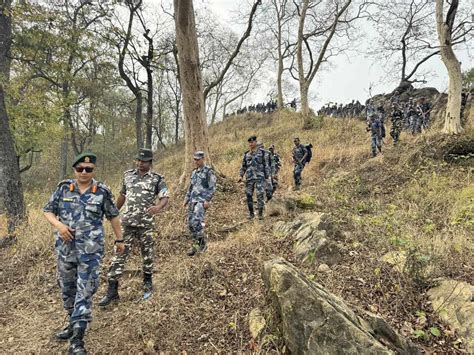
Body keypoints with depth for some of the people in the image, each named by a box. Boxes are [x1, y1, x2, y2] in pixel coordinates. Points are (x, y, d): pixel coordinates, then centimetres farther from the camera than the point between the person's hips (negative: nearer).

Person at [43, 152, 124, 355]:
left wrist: (119, 239, 8)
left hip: (91, 251, -4)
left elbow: (113, 216, 4)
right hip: (65, 249, 4)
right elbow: (48, 211, 7)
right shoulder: (63, 189, 1)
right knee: (67, 289, 19)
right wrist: (58, 224, -13)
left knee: (85, 293, -3)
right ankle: (74, 323, 42)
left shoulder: (103, 192, -5)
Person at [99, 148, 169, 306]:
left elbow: (165, 197, -13)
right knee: (119, 254, 0)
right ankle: (112, 290, 7)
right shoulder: (128, 175, 7)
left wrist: (158, 207, -35)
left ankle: (148, 285, 31)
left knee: (148, 255, 11)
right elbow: (122, 195, 19)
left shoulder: (157, 179, -4)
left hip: (146, 224, -2)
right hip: (127, 223, 2)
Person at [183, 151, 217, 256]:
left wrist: (207, 200, -17)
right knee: (190, 223, 6)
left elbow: (212, 188, -11)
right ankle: (195, 245, 19)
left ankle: (203, 243, -4)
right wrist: (186, 199, 19)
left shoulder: (209, 172, -6)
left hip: (202, 201, -8)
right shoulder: (194, 172, 17)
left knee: (196, 221, -21)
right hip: (192, 200, 8)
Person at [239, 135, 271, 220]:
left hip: (259, 177, -3)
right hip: (249, 178, 4)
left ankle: (260, 213, 2)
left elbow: (266, 165, 3)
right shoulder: (246, 154, 11)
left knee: (260, 195, -9)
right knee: (248, 195, 3)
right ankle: (251, 213, 16)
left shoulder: (261, 152, 1)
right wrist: (241, 176, 6)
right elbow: (243, 166, 16)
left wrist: (267, 177, -1)